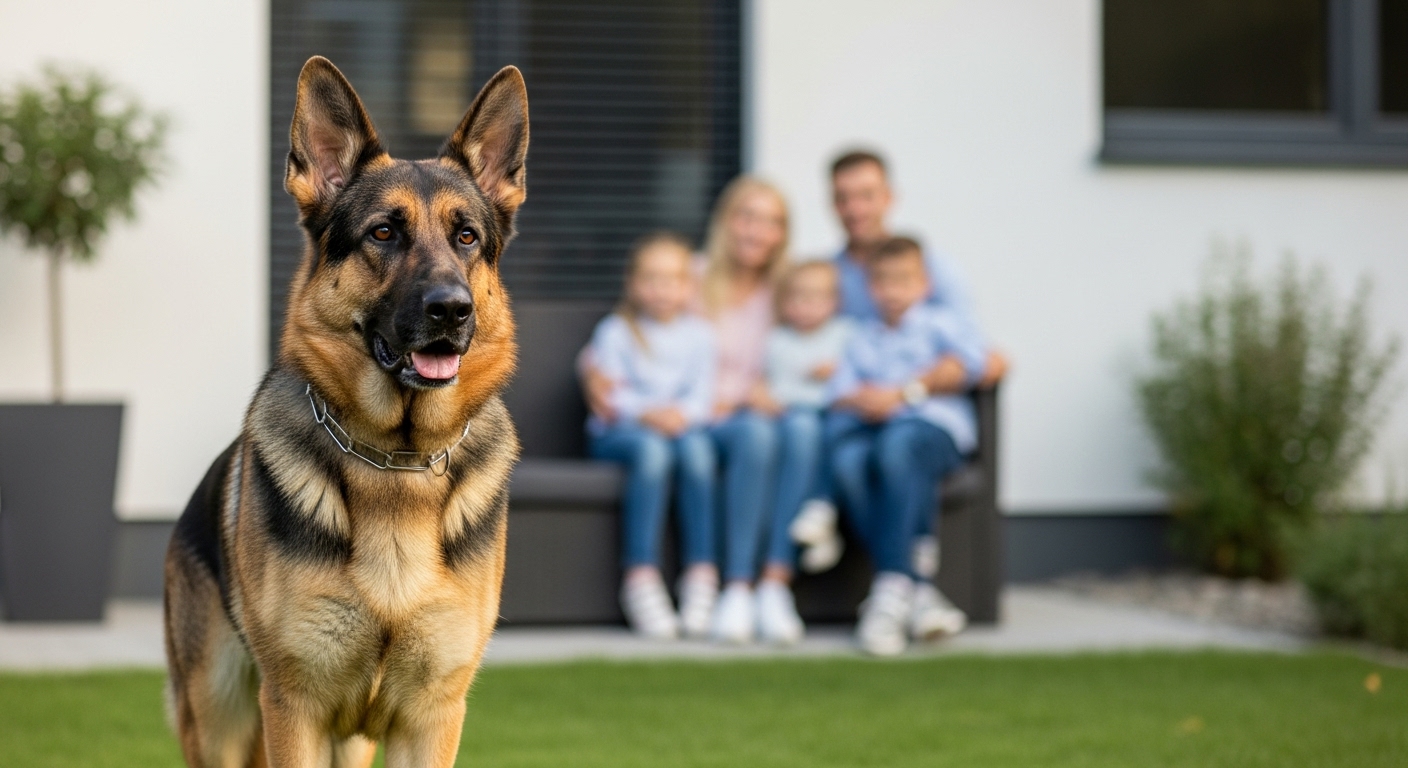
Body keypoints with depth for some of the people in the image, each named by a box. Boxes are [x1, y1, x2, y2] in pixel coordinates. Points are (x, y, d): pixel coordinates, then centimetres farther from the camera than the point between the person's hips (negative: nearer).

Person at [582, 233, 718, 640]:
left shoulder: (698, 335, 8)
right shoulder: (615, 332, 1)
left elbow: (701, 395, -1)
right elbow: (608, 395, -8)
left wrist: (681, 414, -23)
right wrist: (646, 413, -25)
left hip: (682, 425, 3)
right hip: (616, 433, -2)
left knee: (696, 447, -33)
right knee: (651, 449, -36)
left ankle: (701, 575, -29)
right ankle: (641, 578, -38)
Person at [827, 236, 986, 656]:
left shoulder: (940, 322, 19)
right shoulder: (861, 337, 29)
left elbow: (967, 362, -1)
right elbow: (840, 390, 15)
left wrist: (902, 392, -7)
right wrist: (858, 402, -10)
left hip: (933, 422, -3)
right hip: (869, 427, 3)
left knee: (898, 445, -39)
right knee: (847, 460, -34)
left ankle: (892, 585, -41)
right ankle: (919, 594, -36)